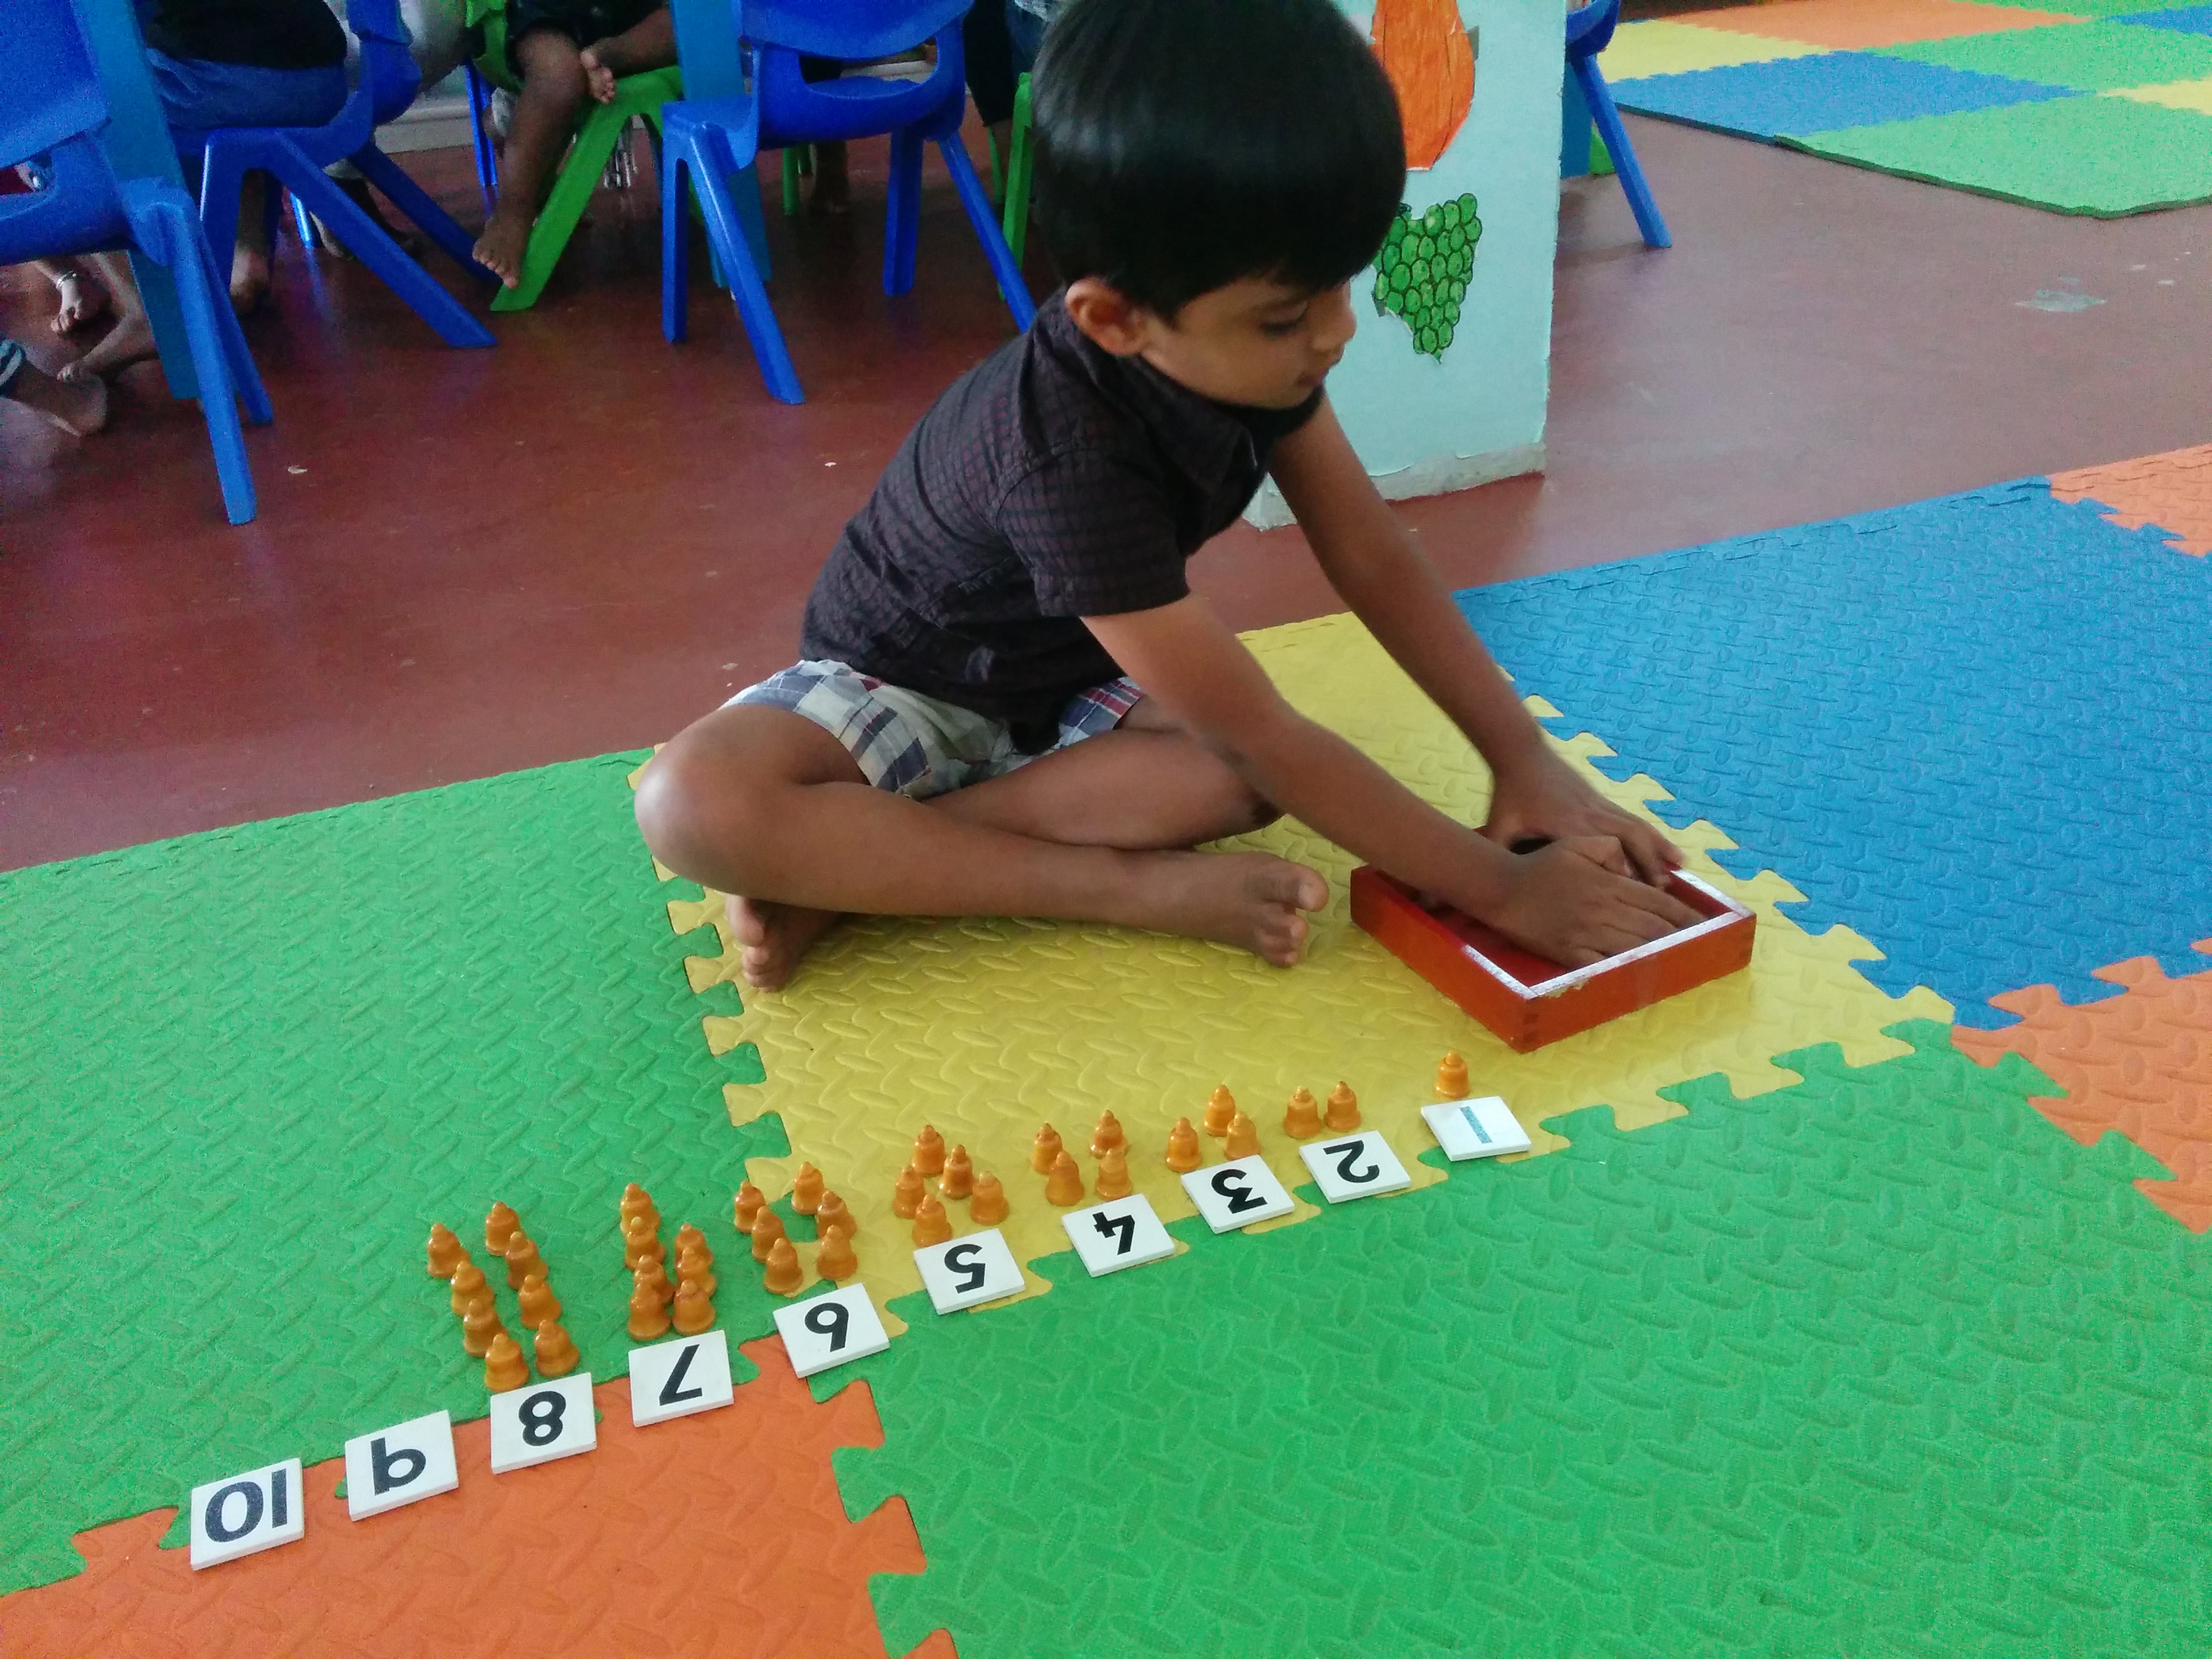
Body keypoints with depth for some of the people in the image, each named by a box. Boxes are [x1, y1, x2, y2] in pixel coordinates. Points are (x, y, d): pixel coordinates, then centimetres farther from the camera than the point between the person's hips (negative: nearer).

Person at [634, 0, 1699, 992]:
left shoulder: (1258, 343, -16)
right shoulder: (1067, 455, -37)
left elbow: (1373, 560, -6)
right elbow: (1264, 738, -34)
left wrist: (1525, 757, -13)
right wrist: (1502, 889, -29)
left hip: (1079, 686, 6)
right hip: (905, 688, -5)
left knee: (1251, 777, -25)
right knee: (696, 803, -35)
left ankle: (843, 864, -18)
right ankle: (1137, 886, -28)